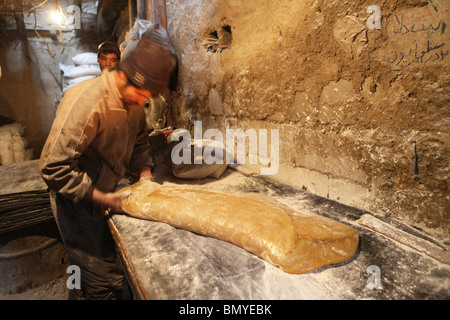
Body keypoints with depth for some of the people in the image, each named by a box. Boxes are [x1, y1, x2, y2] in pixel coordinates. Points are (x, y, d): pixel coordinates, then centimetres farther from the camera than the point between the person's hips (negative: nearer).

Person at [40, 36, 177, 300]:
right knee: (106, 282, -3)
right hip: (78, 200, -7)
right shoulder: (87, 101, -26)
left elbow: (139, 142, 12)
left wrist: (145, 174, -4)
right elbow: (54, 168, -25)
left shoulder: (133, 99, -2)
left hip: (106, 193, 7)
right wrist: (101, 198, -22)